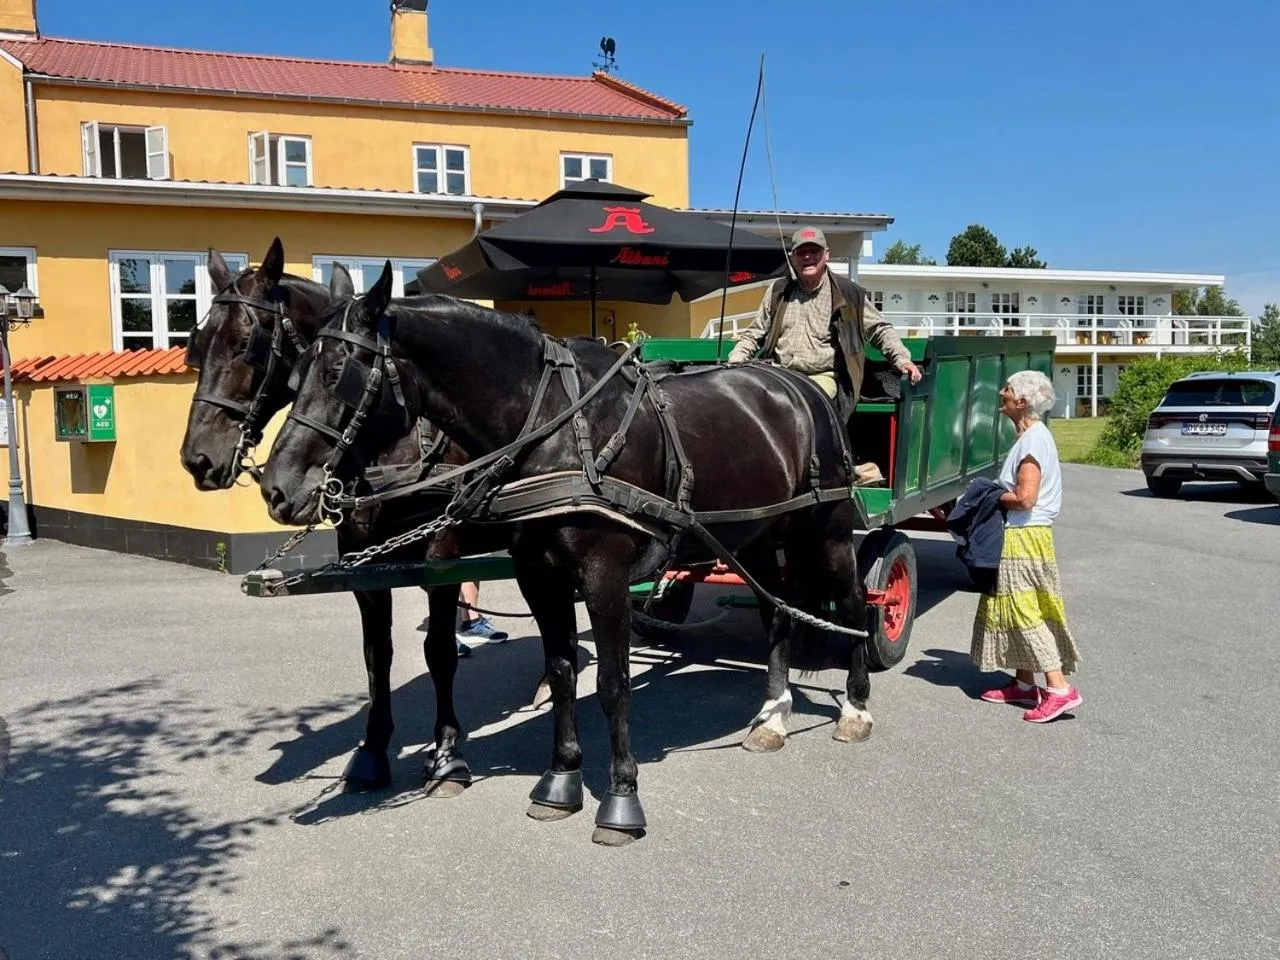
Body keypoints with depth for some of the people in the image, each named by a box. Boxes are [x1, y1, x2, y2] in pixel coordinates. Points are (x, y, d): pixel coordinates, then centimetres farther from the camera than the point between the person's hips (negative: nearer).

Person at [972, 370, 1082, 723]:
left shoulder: (1032, 440, -18)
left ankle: (1059, 689, -7)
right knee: (1018, 611, 15)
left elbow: (1025, 497, -24)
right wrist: (997, 494, 8)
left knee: (1024, 612, -7)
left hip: (1024, 538, -10)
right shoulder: (1033, 435, 13)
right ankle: (1024, 684, 23)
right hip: (1022, 536, 10)